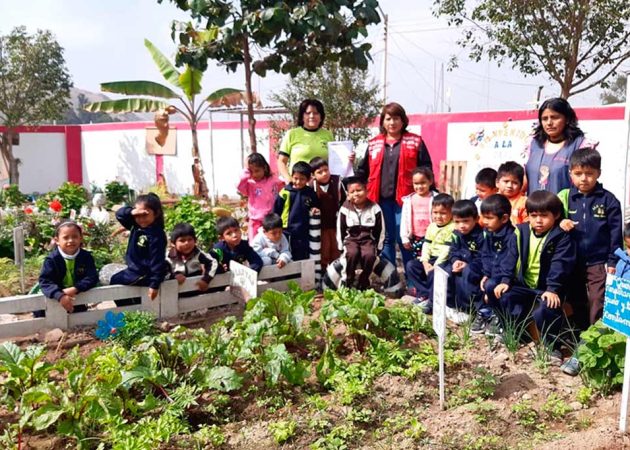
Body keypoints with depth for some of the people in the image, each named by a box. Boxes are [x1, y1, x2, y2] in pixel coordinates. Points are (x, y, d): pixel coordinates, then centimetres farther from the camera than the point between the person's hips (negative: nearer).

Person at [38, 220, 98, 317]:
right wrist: (60, 296, -44)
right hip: (55, 300, -1)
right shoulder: (52, 259, -17)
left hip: (78, 298, 2)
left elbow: (92, 277, -20)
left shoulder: (86, 257, -12)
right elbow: (45, 281, -27)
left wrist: (74, 289, -37)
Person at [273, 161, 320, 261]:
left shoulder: (311, 194, 1)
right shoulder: (285, 192, -8)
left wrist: (315, 210, -3)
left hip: (303, 234, 2)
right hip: (286, 232, -2)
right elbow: (276, 211, -2)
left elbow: (316, 207, 19)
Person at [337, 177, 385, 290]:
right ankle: (348, 281, -9)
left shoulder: (374, 208, -4)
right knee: (352, 253, -32)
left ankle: (363, 282, -7)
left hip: (368, 239, 0)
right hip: (351, 238, 0)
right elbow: (340, 229, 3)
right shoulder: (345, 209, -3)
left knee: (369, 255, -31)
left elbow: (380, 230, 2)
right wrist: (342, 247, -1)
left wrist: (378, 248, 0)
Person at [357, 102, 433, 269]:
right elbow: (364, 170, 15)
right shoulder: (374, 144, 11)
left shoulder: (415, 142, 2)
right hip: (381, 198, 3)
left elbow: (426, 169, 1)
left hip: (404, 198, -3)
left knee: (404, 239, -1)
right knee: (387, 239, 11)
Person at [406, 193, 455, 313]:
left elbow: (447, 250, -19)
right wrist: (425, 262, -8)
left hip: (443, 261, -8)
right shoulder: (432, 226, 11)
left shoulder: (452, 228, -13)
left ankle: (432, 302, -17)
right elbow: (426, 245, 7)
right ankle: (424, 294, -5)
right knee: (411, 265, -6)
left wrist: (435, 265, -21)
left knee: (433, 273, -32)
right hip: (430, 259, 8)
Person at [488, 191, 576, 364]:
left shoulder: (562, 237, -7)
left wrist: (553, 289, -25)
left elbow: (560, 265, -16)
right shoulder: (521, 232, 5)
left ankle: (552, 347, -7)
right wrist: (505, 280, -9)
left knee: (544, 311, -32)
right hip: (523, 285, 5)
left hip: (547, 289, -5)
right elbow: (510, 257, 3)